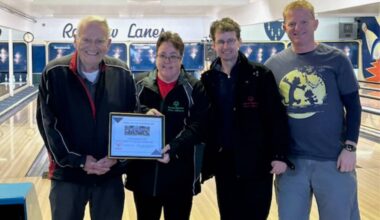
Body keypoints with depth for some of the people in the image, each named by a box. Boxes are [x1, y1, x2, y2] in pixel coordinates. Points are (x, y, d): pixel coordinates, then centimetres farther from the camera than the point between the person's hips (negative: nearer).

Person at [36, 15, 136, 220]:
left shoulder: (122, 74, -2)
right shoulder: (54, 73, -8)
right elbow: (48, 124, -9)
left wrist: (118, 157, -10)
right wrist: (78, 160, -13)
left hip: (111, 174, 2)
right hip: (67, 173, -1)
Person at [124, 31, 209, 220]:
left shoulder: (195, 89, -2)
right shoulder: (140, 85, 6)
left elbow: (199, 126, -11)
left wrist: (173, 148, -25)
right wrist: (144, 113, -18)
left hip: (179, 177, -2)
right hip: (143, 173, 2)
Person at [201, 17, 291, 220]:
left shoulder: (260, 75, -7)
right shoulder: (208, 79, 4)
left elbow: (277, 117, -8)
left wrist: (279, 155, -13)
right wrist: (205, 159, 7)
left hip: (256, 161, -3)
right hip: (224, 161, 4)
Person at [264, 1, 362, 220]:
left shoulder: (336, 59, -4)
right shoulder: (274, 65, 2)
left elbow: (353, 106, -1)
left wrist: (350, 147, -8)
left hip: (332, 159, -2)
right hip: (290, 160, 2)